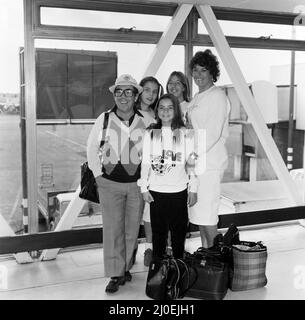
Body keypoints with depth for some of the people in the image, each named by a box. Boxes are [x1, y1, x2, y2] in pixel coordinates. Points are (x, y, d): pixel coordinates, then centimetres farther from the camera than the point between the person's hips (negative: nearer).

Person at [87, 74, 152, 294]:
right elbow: (92, 148, 5)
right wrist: (98, 174, 0)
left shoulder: (145, 121, -2)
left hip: (136, 183, 1)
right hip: (109, 183, -1)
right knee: (112, 228, -2)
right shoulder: (104, 119, -4)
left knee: (132, 229, 10)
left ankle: (125, 267, 27)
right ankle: (115, 274, 7)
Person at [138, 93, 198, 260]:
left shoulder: (185, 133, 1)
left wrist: (193, 189, 0)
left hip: (179, 191, 0)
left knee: (179, 231, 7)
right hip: (156, 191, 1)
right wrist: (144, 188, 1)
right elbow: (145, 162, 4)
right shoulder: (150, 133, 4)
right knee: (158, 232, 8)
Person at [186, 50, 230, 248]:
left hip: (209, 162, -9)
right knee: (199, 215, 14)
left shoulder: (217, 96, -9)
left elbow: (212, 133, -16)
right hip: (196, 161, 9)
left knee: (207, 216, -5)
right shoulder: (198, 97, 18)